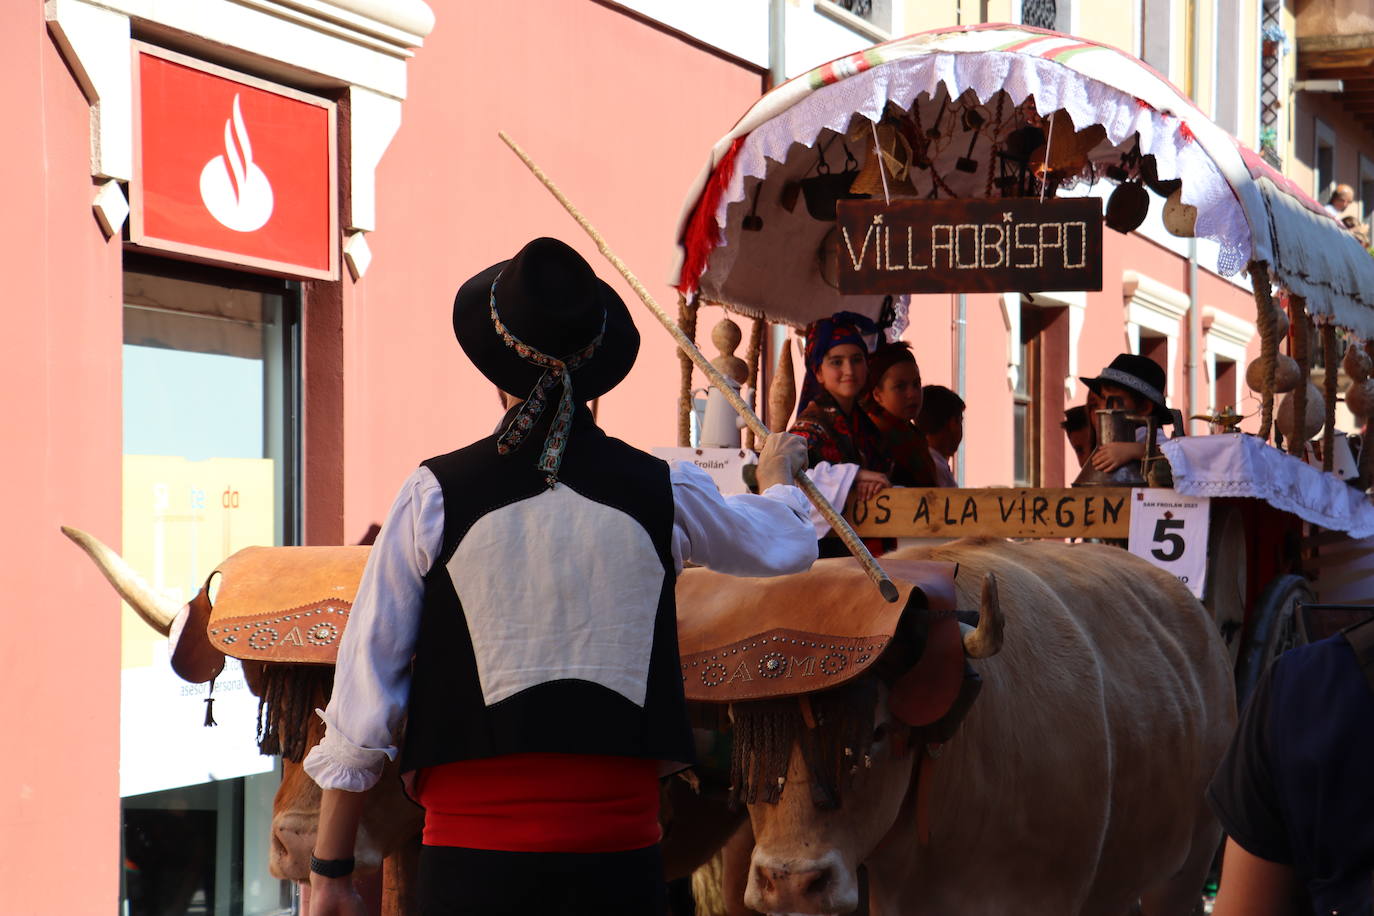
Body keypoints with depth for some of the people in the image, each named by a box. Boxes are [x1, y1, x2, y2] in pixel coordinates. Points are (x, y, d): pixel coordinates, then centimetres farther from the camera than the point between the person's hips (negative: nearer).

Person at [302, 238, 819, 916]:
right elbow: (785, 542, 25)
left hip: (472, 851, -1)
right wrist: (778, 477, 50)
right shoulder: (663, 492, 4)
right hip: (619, 847, 2)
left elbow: (364, 692, -1)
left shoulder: (436, 493, -2)